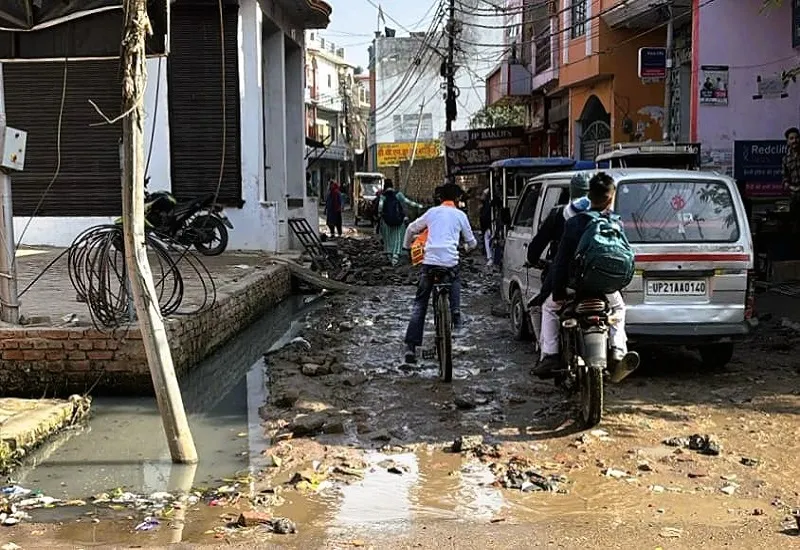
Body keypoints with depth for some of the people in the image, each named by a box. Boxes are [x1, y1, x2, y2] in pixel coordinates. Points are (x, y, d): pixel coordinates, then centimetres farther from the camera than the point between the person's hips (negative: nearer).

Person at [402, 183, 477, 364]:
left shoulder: (432, 212, 16)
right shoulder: (460, 215, 13)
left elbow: (411, 229, 23)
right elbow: (471, 242, 20)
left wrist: (407, 246, 40)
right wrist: (468, 247, 44)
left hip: (429, 261, 1)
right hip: (450, 261, -1)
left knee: (419, 304, 4)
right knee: (455, 281, 35)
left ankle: (411, 345, -6)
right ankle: (455, 312, 12)